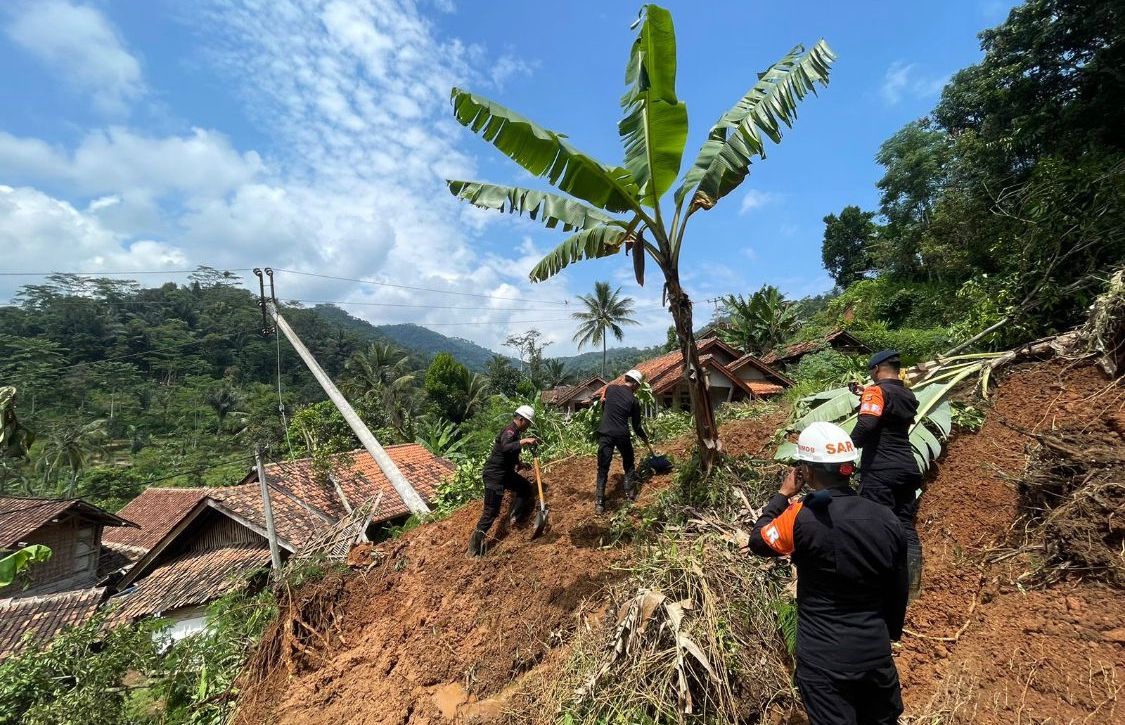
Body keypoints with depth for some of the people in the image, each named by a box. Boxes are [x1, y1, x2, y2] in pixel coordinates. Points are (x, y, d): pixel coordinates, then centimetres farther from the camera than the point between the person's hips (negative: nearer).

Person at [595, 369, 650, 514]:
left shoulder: (610, 389, 5)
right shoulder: (633, 400, 0)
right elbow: (636, 426, 7)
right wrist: (644, 438, 25)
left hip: (605, 433, 1)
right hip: (622, 435, -1)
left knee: (603, 468, 3)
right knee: (628, 464, 25)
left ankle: (599, 503, -2)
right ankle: (630, 492, 30)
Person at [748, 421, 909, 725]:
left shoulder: (802, 518, -25)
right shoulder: (886, 519, -8)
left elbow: (758, 541, -6)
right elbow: (899, 590, 4)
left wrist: (783, 494, 0)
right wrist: (891, 633, 20)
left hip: (824, 662, -5)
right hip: (876, 653, 5)